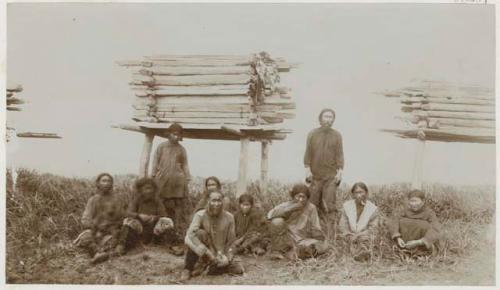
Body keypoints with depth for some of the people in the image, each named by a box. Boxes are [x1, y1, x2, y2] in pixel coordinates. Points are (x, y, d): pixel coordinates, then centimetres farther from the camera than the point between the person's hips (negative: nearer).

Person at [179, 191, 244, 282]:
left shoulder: (229, 217, -7)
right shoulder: (200, 215, -17)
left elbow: (230, 242, 1)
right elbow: (188, 238, -31)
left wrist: (226, 257, -16)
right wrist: (208, 253, -35)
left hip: (221, 255, 3)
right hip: (203, 254, -3)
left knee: (238, 269, -18)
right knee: (200, 233, -30)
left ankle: (206, 267, -1)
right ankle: (187, 269, -20)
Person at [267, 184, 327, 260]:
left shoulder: (311, 208, -5)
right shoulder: (287, 205, -8)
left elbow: (316, 231, -3)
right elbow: (270, 214, -26)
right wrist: (292, 208, -29)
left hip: (301, 242, 2)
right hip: (285, 240, -1)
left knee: (322, 246, -22)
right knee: (277, 221, -26)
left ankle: (292, 253, -12)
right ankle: (276, 251, -12)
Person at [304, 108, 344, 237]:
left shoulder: (337, 135, 7)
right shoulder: (312, 134, 7)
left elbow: (340, 155, 5)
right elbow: (308, 154, 5)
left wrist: (340, 171, -4)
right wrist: (307, 169, -3)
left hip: (331, 176, -1)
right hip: (315, 175, 1)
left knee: (330, 205, -6)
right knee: (314, 203, 2)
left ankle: (330, 234, -5)